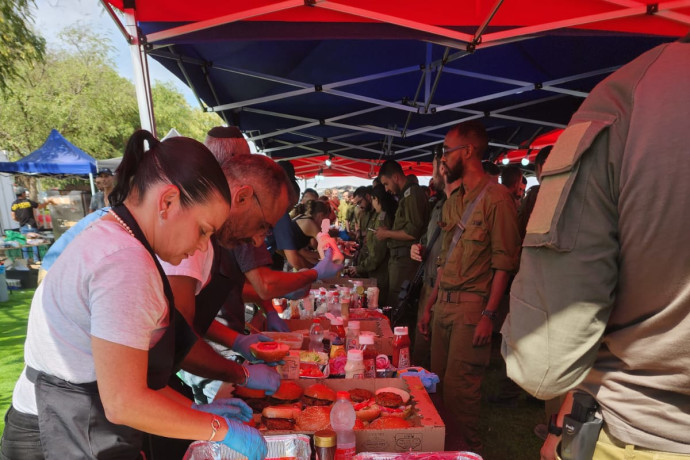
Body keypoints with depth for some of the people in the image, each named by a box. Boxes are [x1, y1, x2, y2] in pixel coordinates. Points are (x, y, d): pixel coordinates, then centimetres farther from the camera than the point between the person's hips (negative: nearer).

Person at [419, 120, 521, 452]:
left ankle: (469, 448, 21)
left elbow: (504, 261, -13)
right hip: (444, 305, 7)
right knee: (440, 381, 13)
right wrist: (431, 306, 14)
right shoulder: (452, 202, 13)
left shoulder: (496, 197, -9)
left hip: (472, 307, -7)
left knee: (459, 387, 0)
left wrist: (489, 314, -17)